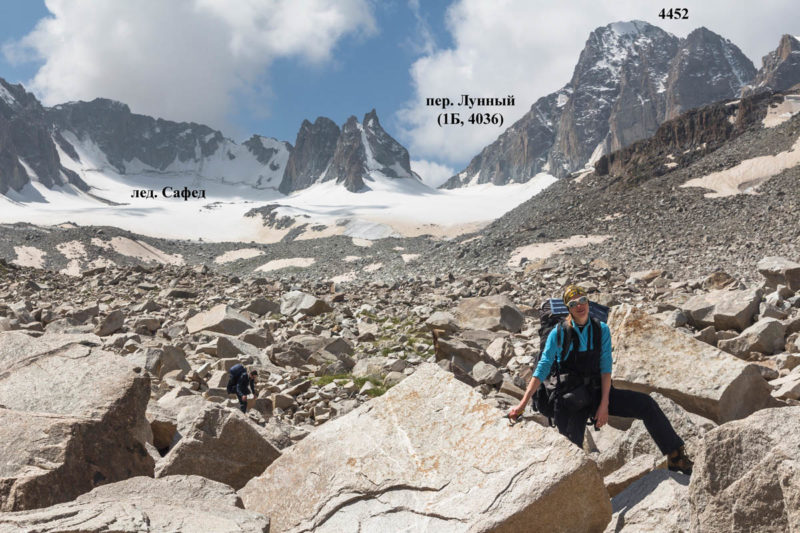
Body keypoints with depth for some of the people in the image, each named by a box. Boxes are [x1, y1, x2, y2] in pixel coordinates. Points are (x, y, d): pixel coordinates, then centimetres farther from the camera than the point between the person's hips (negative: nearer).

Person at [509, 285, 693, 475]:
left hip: (598, 393, 2)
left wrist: (604, 404, -12)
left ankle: (676, 456, 0)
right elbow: (542, 369, -5)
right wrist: (523, 403, -10)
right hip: (572, 399, -2)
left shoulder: (601, 330, 2)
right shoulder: (558, 333, -5)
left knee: (646, 404, -11)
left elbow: (606, 367, -3)